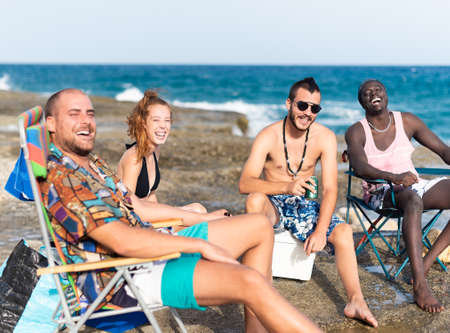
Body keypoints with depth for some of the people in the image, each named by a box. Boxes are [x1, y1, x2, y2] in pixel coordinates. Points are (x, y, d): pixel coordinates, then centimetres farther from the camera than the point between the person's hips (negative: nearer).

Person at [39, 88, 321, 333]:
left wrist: (202, 217, 21)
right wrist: (202, 246, -21)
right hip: (129, 277, -10)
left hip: (152, 245, 10)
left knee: (260, 227, 7)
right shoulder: (61, 179, -17)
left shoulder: (93, 163, 15)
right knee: (249, 280, -28)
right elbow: (123, 242, -25)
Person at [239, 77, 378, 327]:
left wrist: (321, 230, -29)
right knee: (255, 200, -35)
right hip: (274, 204, -2)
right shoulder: (268, 136, -15)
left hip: (305, 205, 2)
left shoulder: (325, 137, -9)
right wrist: (287, 187, -44)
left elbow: (330, 189, -14)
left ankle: (356, 301, -25)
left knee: (343, 231, -21)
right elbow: (245, 184, -27)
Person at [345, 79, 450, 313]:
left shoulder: (407, 121, 9)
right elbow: (360, 167, -19)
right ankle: (420, 287, -47)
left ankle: (425, 265, -23)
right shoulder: (356, 132, -2)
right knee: (412, 200, -39)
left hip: (414, 186, 5)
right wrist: (393, 177, -37)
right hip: (380, 194, -5)